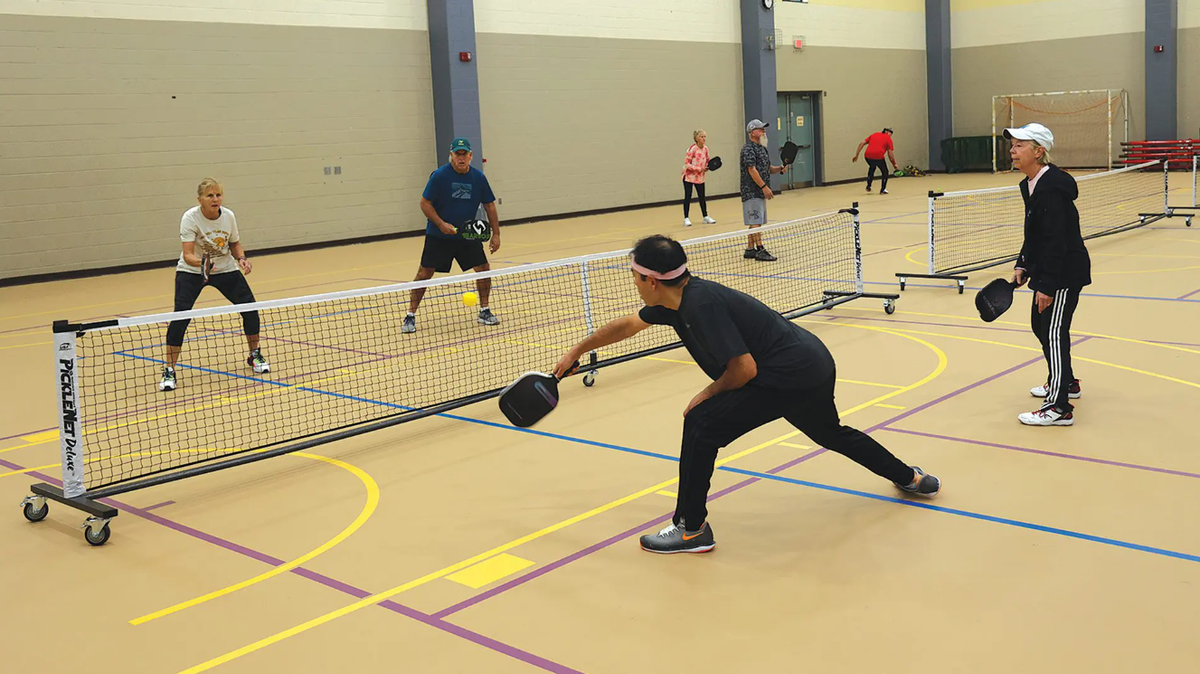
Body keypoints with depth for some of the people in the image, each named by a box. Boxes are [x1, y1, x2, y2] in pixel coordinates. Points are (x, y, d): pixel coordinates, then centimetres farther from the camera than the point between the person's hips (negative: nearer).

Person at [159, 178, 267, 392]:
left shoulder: (228, 216, -12)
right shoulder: (190, 218, -23)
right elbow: (187, 255, -29)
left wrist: (242, 259, -14)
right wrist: (202, 262, -50)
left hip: (225, 269, 3)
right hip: (192, 271, -3)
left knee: (249, 307, -7)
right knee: (181, 315, -19)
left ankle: (255, 355, 18)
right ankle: (169, 371, -7)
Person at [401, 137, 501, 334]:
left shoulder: (479, 177, -2)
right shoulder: (439, 176, -13)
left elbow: (489, 205, 6)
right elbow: (425, 203, -10)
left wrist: (496, 234, 0)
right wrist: (441, 224, -21)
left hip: (468, 235, 3)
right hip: (438, 236, -3)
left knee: (483, 268, -4)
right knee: (424, 273, -5)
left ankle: (484, 312, 13)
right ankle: (410, 316, 5)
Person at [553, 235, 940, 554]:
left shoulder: (701, 304, -24)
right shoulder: (675, 301, 4)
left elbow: (744, 368, -25)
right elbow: (629, 325, 22)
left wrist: (707, 396, -9)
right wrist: (577, 352, 30)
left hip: (789, 374, -11)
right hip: (814, 367, 11)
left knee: (702, 423, -14)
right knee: (832, 435, 33)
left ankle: (691, 529, -4)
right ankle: (911, 478, 52)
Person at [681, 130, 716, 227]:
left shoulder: (705, 148, -1)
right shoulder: (692, 149, -17)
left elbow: (707, 161, 13)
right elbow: (686, 163, -19)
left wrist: (707, 167, -9)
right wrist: (699, 169, -24)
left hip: (700, 177, 5)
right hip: (689, 176, -5)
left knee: (702, 197, 8)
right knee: (688, 197, -1)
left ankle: (706, 217, 17)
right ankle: (686, 219, 4)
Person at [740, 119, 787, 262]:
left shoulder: (762, 149, 17)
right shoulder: (748, 149, -12)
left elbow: (768, 169, 22)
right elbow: (752, 170, -19)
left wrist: (780, 168, 1)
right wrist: (764, 187, -21)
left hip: (760, 192, 9)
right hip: (752, 192, -9)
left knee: (754, 223, 11)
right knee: (755, 222, -9)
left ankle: (750, 250, 15)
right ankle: (760, 250, -10)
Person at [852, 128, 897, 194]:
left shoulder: (874, 135, 23)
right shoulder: (888, 139, 10)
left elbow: (862, 143, 16)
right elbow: (890, 153, 3)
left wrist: (856, 155, 16)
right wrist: (894, 164, 13)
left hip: (868, 156, 4)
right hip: (878, 157, -4)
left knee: (872, 168, 35)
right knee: (885, 172, 20)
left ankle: (868, 186, 31)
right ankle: (882, 189, 22)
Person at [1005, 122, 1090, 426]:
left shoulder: (1051, 188, -23)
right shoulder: (1030, 185, 7)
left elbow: (1056, 242, -26)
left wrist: (1047, 286, -26)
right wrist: (1023, 266, 10)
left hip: (1066, 273, -10)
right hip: (1047, 272, 10)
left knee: (1053, 333, -8)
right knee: (1040, 327, 21)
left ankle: (1059, 408, -3)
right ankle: (1065, 382, 40)